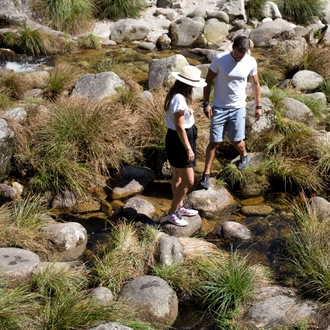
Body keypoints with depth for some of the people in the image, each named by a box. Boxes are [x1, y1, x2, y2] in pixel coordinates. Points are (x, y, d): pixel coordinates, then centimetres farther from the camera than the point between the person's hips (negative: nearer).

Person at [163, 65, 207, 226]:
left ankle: (179, 207, 37)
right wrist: (189, 149, -21)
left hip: (178, 139, 10)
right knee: (188, 181, -3)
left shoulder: (177, 95, 5)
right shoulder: (179, 99, -27)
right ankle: (172, 213, 9)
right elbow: (179, 127, -25)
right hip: (179, 141, -10)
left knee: (178, 176, 22)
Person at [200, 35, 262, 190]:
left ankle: (244, 155, 40)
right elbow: (208, 81, -5)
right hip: (219, 107, -1)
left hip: (238, 108, 1)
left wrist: (258, 106, 8)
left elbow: (255, 84, 7)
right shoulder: (219, 59, -14)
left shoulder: (251, 62, -7)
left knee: (236, 140, 4)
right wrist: (206, 103, -9)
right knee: (214, 141, 1)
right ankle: (206, 174, 14)